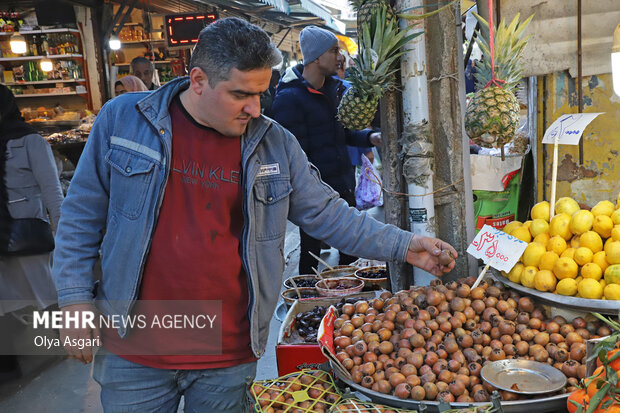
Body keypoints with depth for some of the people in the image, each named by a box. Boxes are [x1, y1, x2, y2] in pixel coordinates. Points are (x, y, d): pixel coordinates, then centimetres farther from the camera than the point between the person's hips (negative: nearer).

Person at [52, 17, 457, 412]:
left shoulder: (276, 144, -2)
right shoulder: (123, 119, -5)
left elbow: (328, 214, 3)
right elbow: (82, 217, 1)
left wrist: (403, 246, -5)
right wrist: (76, 303, -2)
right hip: (135, 351, 0)